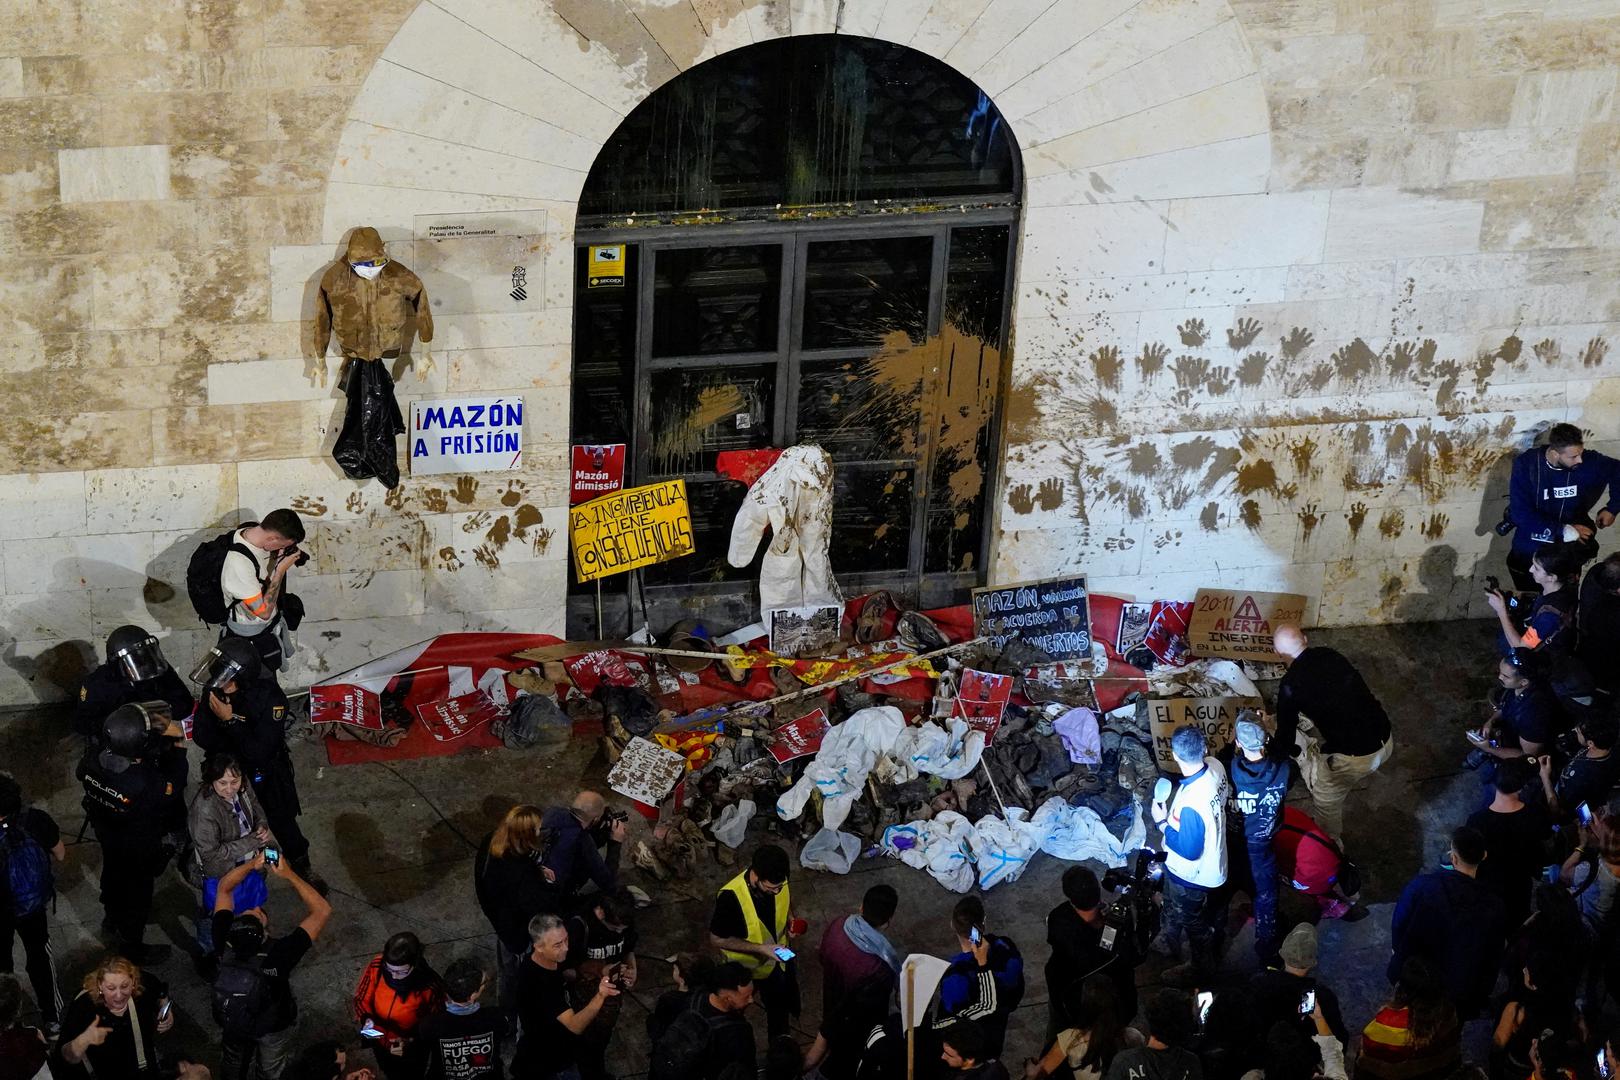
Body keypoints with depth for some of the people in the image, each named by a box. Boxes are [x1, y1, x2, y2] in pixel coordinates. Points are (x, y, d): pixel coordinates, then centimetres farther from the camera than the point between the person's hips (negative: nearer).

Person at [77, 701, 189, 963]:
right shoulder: (145, 783, -45)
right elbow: (173, 789, -25)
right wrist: (178, 746, -21)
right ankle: (131, 945, 44)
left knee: (113, 875, 32)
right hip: (140, 846, -5)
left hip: (107, 833, 5)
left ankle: (112, 921, 59)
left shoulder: (93, 761, -28)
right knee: (137, 891, 20)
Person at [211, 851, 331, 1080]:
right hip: (272, 1026, -2)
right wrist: (289, 874, -43)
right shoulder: (279, 954, -45)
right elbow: (322, 911, -39)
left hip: (229, 1019, 2)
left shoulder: (223, 944, -37)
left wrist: (252, 864, -34)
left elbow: (224, 889, -21)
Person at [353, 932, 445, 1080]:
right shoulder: (377, 967, -28)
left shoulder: (430, 986, -35)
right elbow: (361, 999, -12)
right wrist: (366, 1019, -30)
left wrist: (410, 1042, -35)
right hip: (380, 1042, 3)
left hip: (412, 1051, -3)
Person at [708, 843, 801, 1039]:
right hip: (749, 966, -5)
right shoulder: (731, 897, -41)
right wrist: (760, 949, -34)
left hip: (780, 955, 5)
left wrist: (790, 918, -16)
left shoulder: (778, 880, -24)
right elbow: (716, 940, -27)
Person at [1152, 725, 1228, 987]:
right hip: (1213, 862, 7)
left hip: (1190, 875, -7)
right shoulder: (1215, 767, -20)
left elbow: (1189, 851, -30)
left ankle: (1201, 968, 45)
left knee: (1194, 923, 21)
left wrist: (1162, 823, -20)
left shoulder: (1190, 804, -44)